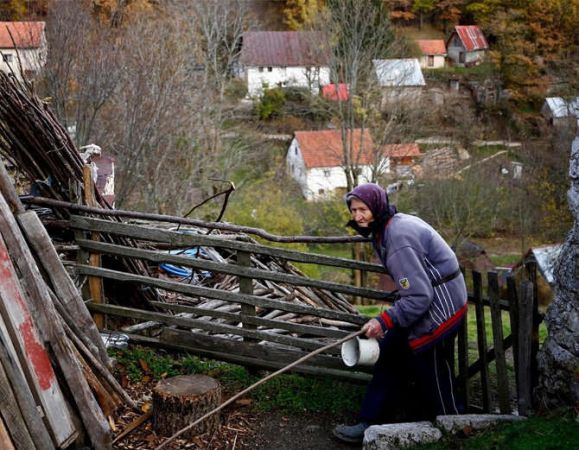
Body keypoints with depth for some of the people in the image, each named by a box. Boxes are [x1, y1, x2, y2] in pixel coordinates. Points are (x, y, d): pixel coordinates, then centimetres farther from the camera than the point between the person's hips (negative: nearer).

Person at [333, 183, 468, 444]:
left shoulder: (399, 240, -26)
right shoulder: (395, 224, 4)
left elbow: (419, 297, -28)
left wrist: (384, 321, -24)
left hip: (438, 307, -10)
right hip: (430, 297, 10)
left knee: (432, 372, 3)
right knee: (391, 352, 12)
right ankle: (371, 421, 19)